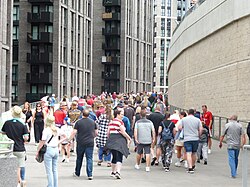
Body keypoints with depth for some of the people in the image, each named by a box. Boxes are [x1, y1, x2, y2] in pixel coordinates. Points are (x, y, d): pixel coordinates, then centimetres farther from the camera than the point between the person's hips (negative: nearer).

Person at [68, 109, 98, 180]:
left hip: (80, 143, -1)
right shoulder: (93, 122, 4)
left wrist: (69, 140, 0)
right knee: (89, 159, -1)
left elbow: (74, 132, -10)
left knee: (79, 158, 14)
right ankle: (90, 175, -9)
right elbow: (96, 132, 10)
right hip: (90, 143, 1)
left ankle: (77, 173, 28)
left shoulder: (78, 122, -5)